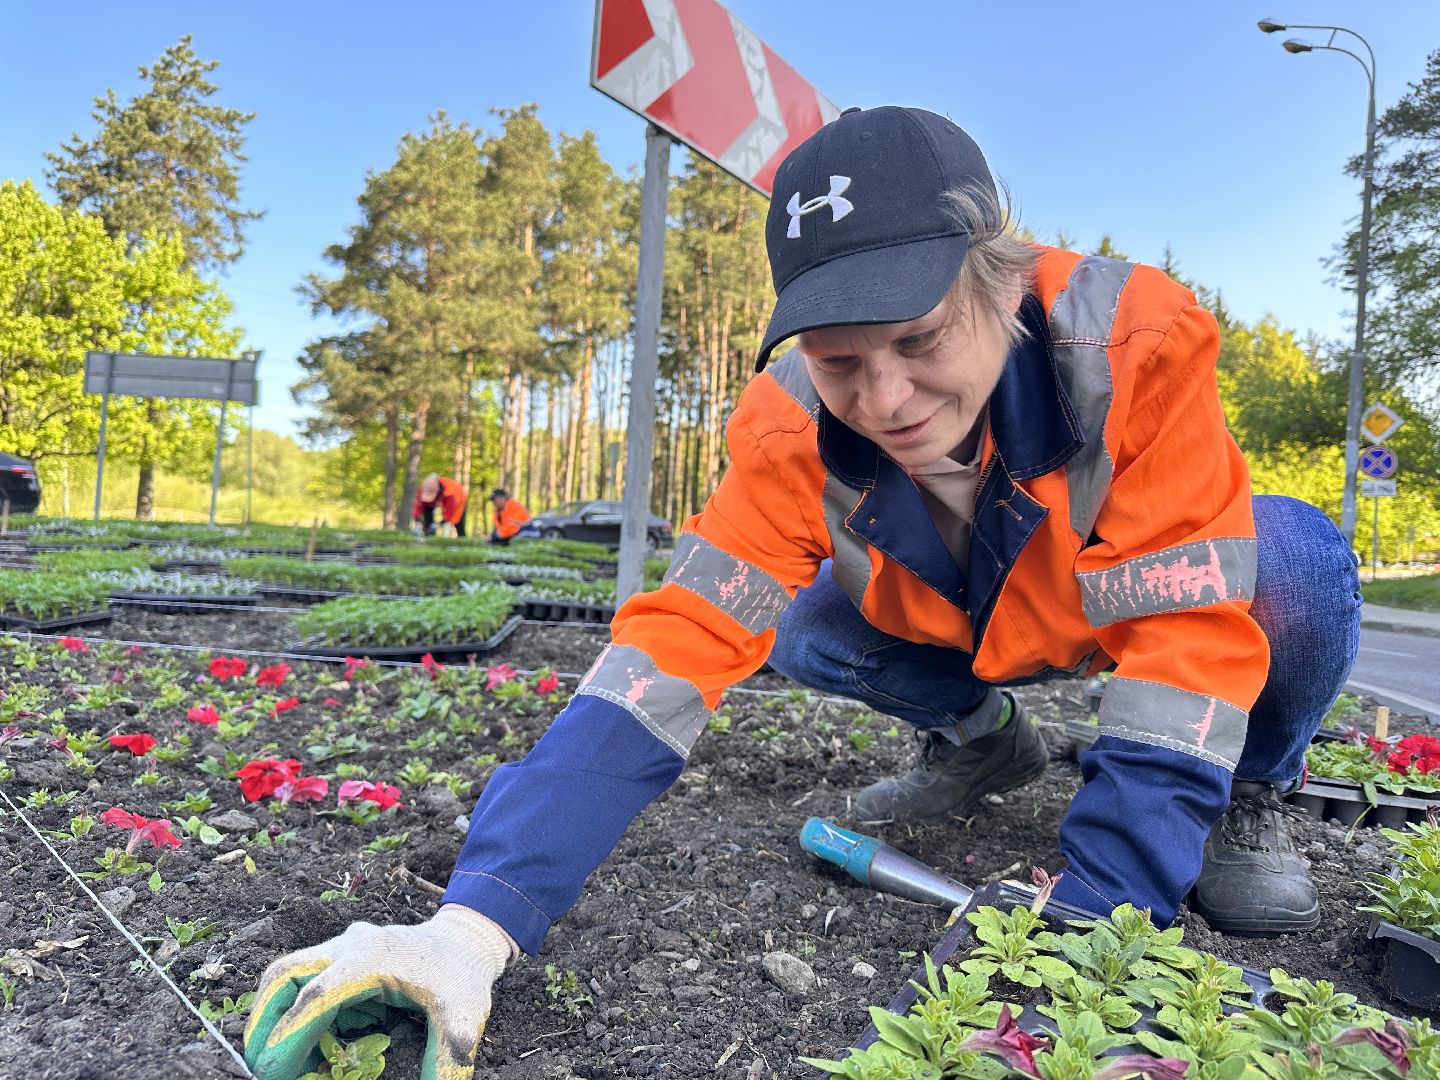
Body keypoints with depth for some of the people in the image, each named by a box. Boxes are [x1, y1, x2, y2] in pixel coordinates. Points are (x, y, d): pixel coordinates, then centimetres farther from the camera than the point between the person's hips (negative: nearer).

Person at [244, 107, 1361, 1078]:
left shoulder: (1134, 343, -36)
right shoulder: (797, 429, -30)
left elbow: (1188, 638, -36)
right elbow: (679, 642, -36)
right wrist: (477, 920, -45)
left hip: (1142, 587, -2)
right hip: (959, 625, 3)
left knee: (1297, 564, -32)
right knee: (805, 633, -23)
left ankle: (1247, 793, 0)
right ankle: (979, 739, 9)